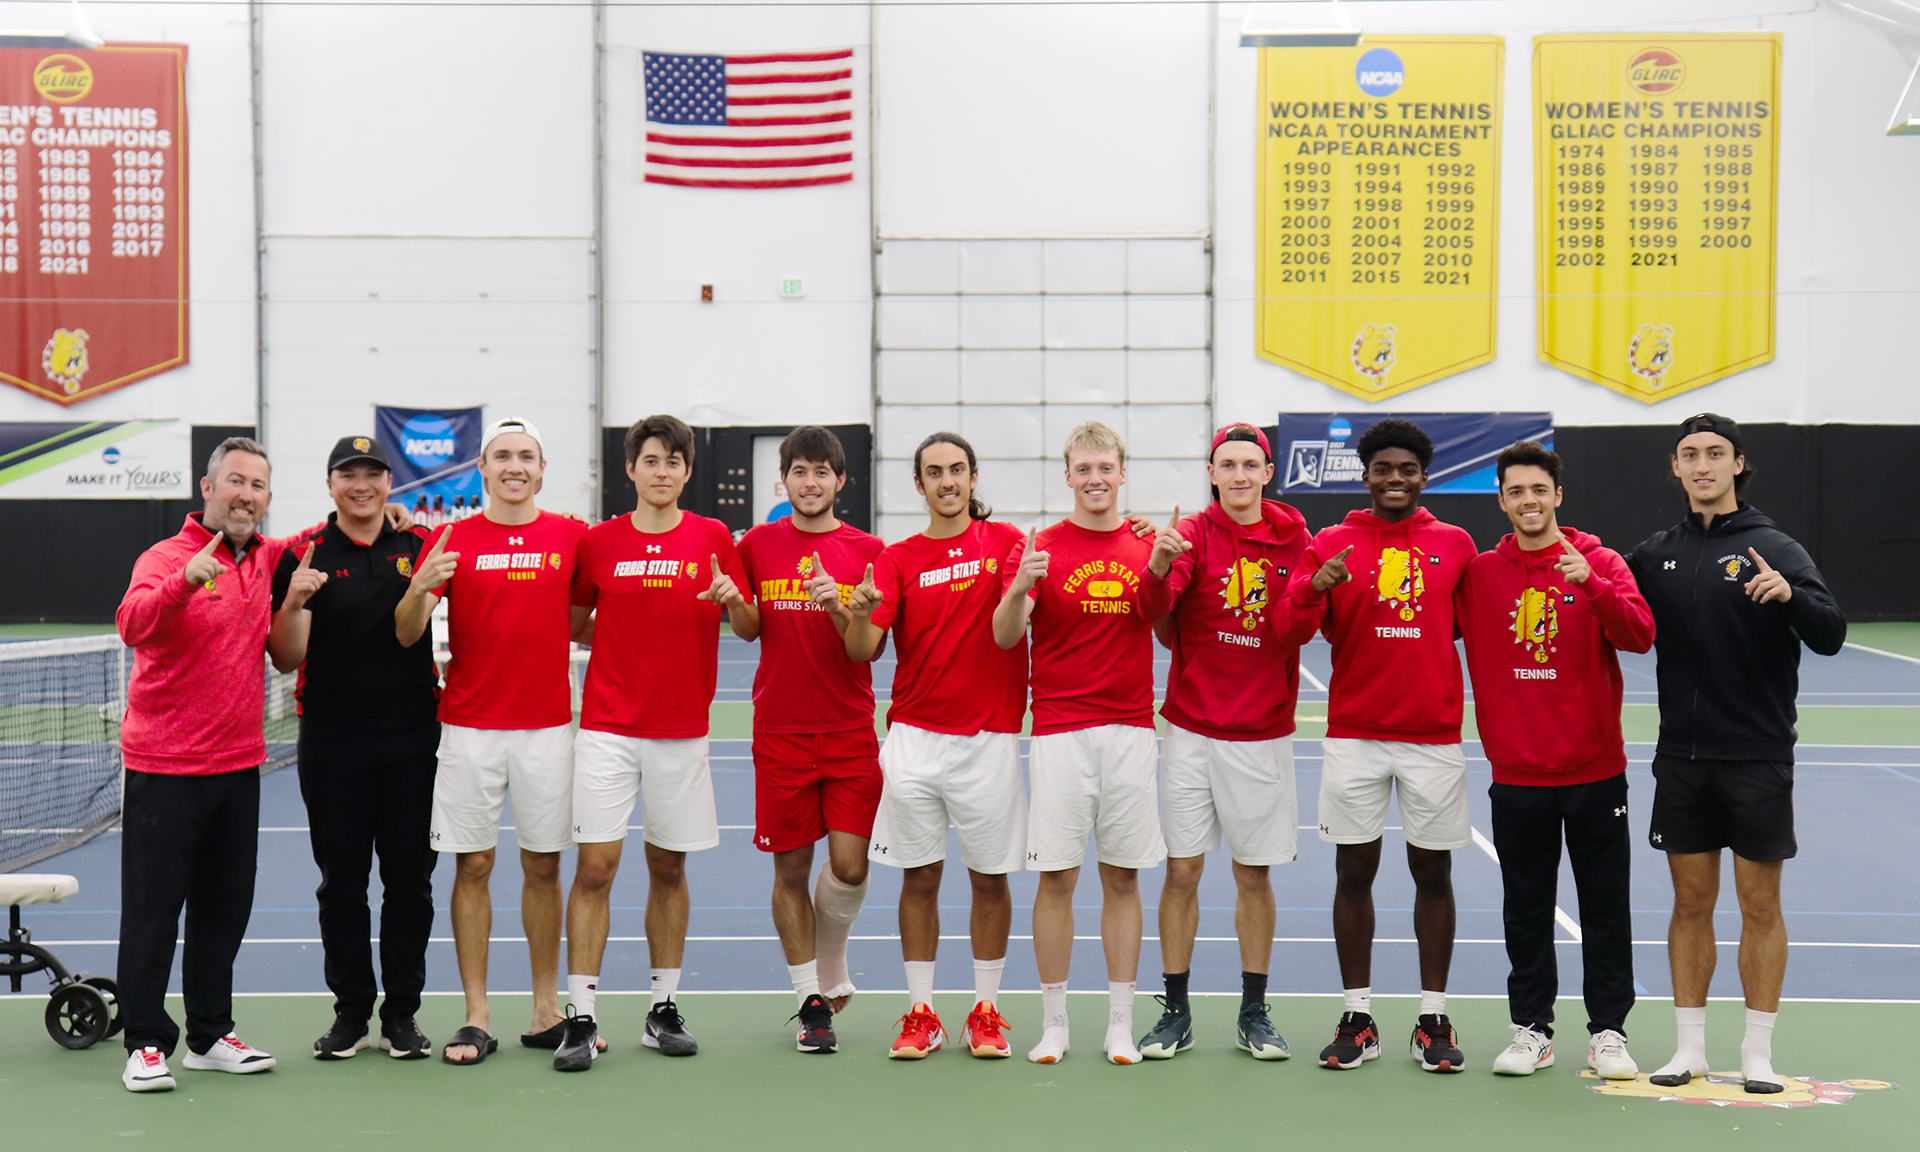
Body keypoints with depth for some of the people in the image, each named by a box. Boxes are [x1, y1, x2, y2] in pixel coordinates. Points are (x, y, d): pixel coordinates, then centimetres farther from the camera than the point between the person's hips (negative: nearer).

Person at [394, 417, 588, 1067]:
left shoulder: (572, 537, 5)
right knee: (472, 866, 2)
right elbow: (407, 635, -5)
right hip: (470, 727, -1)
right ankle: (476, 1018, 8)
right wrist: (419, 588, -23)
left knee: (542, 866, 6)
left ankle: (547, 1012, 15)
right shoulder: (451, 540, 2)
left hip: (547, 726, 1)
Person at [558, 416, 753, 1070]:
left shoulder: (712, 538, 4)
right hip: (608, 727, -1)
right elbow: (577, 623, 14)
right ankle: (581, 1019, -3)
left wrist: (733, 599, -14)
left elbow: (750, 628, 6)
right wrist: (624, 637, -4)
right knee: (595, 868, -6)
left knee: (668, 868, 9)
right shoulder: (599, 542, 3)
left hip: (682, 732, 1)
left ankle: (664, 1010, 19)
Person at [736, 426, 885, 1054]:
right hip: (780, 732, 0)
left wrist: (837, 605, -20)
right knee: (791, 868, 3)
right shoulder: (757, 544, 5)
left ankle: (831, 964, 24)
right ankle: (812, 1001, 16)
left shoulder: (866, 550, 3)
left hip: (850, 731, 0)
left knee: (850, 866, -6)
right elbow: (747, 629, 12)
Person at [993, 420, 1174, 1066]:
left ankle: (1120, 1025, 14)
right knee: (1056, 877, 0)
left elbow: (1158, 617, 1)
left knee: (1123, 877, 6)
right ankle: (1053, 1023, 10)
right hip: (1059, 731, -2)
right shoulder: (1039, 549, 1)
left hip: (1129, 730, 2)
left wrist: (1161, 566, -16)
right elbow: (1005, 636, -8)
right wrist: (1019, 589, -28)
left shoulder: (1149, 547, 7)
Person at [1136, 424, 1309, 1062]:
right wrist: (1159, 569, -42)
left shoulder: (1292, 535, 2)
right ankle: (1175, 1013, 13)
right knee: (1181, 870, 2)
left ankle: (1254, 1014, 19)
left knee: (1254, 875, 8)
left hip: (1264, 733, 2)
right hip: (1192, 730, -1)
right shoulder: (1194, 534, -5)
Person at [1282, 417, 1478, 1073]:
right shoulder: (1331, 544, 4)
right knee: (1354, 872, 3)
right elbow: (1292, 630, -5)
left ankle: (1434, 1021, 13)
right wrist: (1314, 588, -23)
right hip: (1354, 735, 0)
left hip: (1434, 735, 1)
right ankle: (1358, 1020, 12)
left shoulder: (1456, 545, 6)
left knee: (1433, 873, 5)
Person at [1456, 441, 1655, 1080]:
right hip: (1516, 774, 1)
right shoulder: (1480, 573, 3)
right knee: (1526, 908, 8)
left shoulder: (1601, 564, -1)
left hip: (1595, 770, -1)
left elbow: (1639, 635, -15)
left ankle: (1608, 1031, 14)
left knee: (1606, 905, 5)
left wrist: (1590, 584, -29)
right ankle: (1532, 1028, 18)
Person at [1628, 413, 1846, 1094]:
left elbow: (1830, 636, -13)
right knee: (1691, 902, 9)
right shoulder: (1656, 554, 7)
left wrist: (1789, 594, -32)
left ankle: (1758, 1051, 14)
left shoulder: (1773, 548, -4)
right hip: (1682, 759, 3)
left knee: (1760, 905, 4)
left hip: (1758, 759, -3)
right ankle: (1690, 1047, 17)